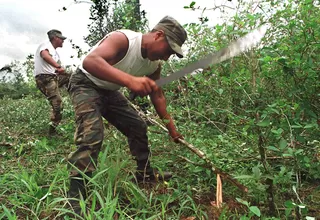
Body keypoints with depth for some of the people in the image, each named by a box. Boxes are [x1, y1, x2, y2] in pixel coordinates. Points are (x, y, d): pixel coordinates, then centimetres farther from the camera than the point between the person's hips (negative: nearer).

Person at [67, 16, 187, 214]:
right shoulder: (122, 39, -32)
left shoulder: (154, 64, -8)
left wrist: (172, 128, 6)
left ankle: (145, 173, 26)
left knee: (138, 126, 9)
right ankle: (75, 199, -16)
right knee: (91, 135, -25)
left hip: (109, 90, 8)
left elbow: (158, 96, 4)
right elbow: (90, 61, -49)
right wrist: (130, 80, -63)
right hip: (85, 84, -7)